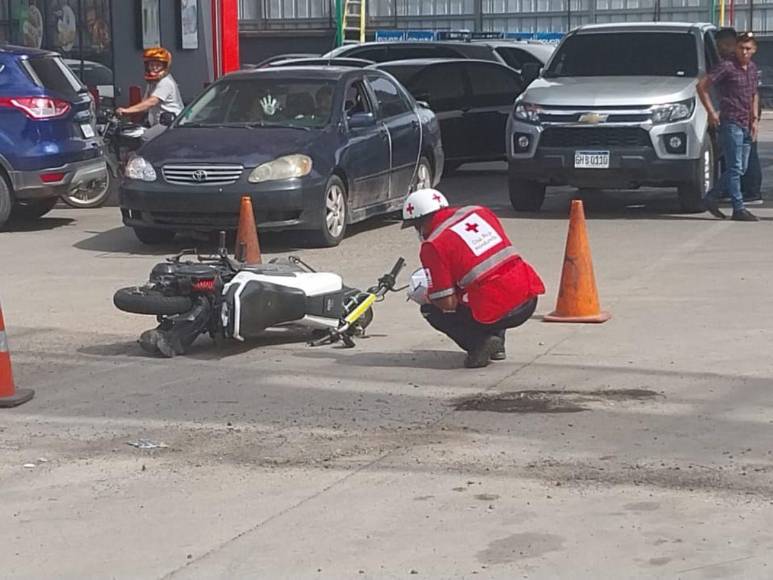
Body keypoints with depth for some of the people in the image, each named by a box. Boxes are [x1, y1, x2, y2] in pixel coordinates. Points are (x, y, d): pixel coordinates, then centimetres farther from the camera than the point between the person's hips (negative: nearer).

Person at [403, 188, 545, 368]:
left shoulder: (433, 246, -7)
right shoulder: (479, 211, 11)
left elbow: (448, 303, -9)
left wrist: (427, 297, 14)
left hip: (497, 313, -6)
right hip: (530, 301, 6)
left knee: (431, 310, 17)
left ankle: (479, 342, -2)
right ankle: (497, 344, 24)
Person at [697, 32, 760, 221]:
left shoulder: (752, 68, 12)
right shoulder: (727, 67, -9)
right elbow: (702, 86, -10)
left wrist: (755, 119, 14)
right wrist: (711, 112, -11)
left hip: (746, 125, 8)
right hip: (731, 123, -8)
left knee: (741, 169, 10)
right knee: (735, 168, -7)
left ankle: (711, 197, 20)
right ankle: (739, 209, -4)